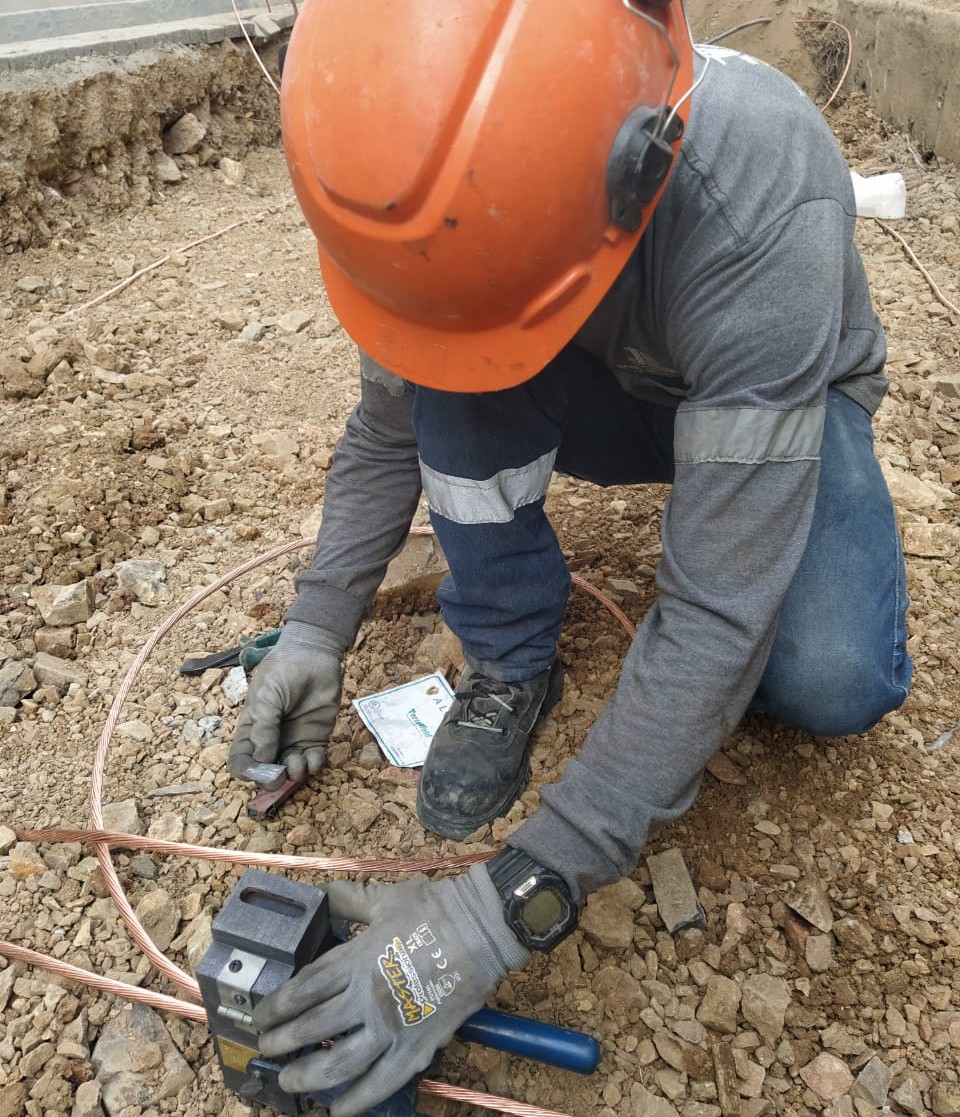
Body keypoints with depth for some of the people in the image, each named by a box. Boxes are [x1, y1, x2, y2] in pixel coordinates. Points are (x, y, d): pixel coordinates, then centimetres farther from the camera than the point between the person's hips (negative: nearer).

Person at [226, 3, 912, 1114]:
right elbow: (389, 429, -9)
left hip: (787, 398, -3)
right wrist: (316, 626, -17)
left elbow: (719, 614, -43)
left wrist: (508, 905, -43)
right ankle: (511, 666, -10)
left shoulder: (767, 203, -42)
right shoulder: (467, 167, -25)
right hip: (613, 398, 4)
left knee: (833, 682, -31)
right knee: (453, 358, -28)